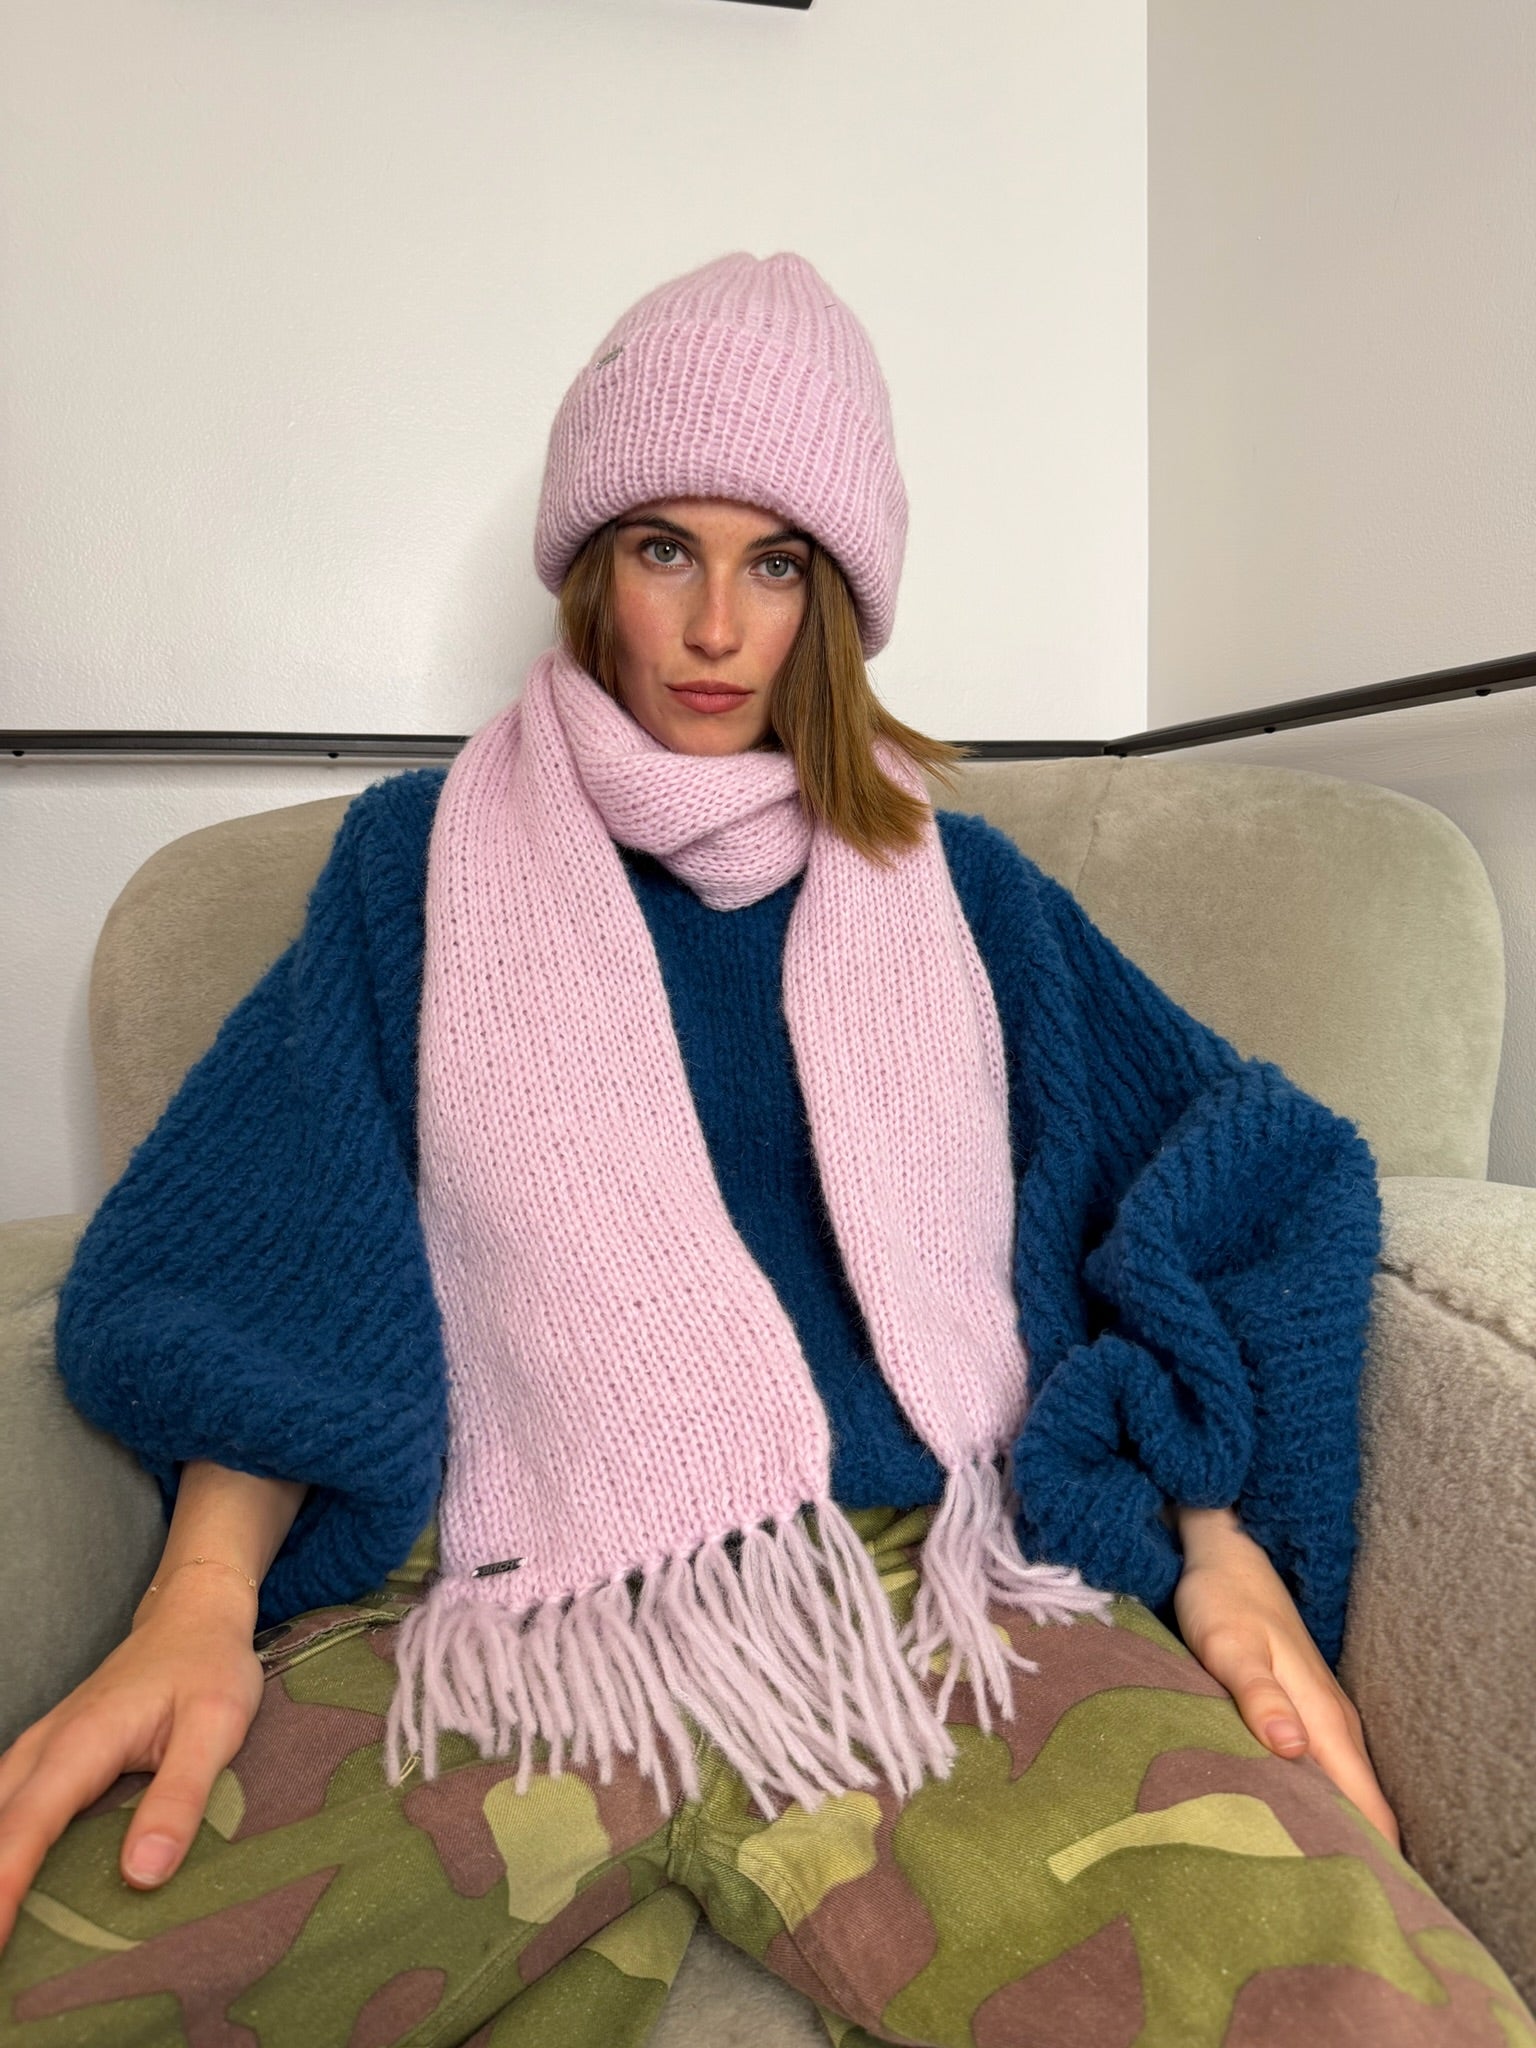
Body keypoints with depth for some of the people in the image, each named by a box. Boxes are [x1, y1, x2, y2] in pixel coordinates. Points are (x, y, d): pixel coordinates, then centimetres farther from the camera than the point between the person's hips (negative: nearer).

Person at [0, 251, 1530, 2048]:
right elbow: (278, 1254, 6)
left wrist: (1226, 1553, -1)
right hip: (497, 1629, 0)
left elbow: (1239, 1173, 13)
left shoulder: (953, 879, 16)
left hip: (931, 1583, 1)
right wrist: (201, 1601, -11)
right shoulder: (427, 853, 14)